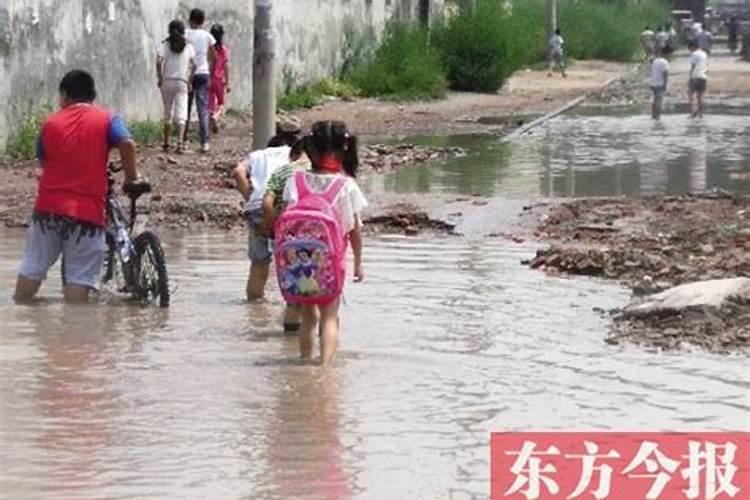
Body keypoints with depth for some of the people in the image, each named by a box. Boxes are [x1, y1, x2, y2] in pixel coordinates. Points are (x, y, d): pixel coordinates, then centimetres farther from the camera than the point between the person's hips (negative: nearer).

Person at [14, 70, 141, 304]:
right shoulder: (106, 119, 2)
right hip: (87, 211, -2)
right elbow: (127, 144, -15)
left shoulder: (51, 123, 8)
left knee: (31, 269, 13)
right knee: (79, 277, -3)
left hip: (48, 207, 2)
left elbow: (42, 160, 15)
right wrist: (131, 177, -2)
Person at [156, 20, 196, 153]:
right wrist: (189, 81, 7)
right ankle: (180, 141, -22)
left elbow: (159, 61, -13)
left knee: (168, 113, 13)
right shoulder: (188, 47, 3)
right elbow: (194, 65, -2)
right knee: (181, 113, -5)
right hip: (182, 83, -1)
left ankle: (166, 142, 19)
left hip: (167, 82, 1)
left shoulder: (165, 45, 0)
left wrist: (160, 78, -4)